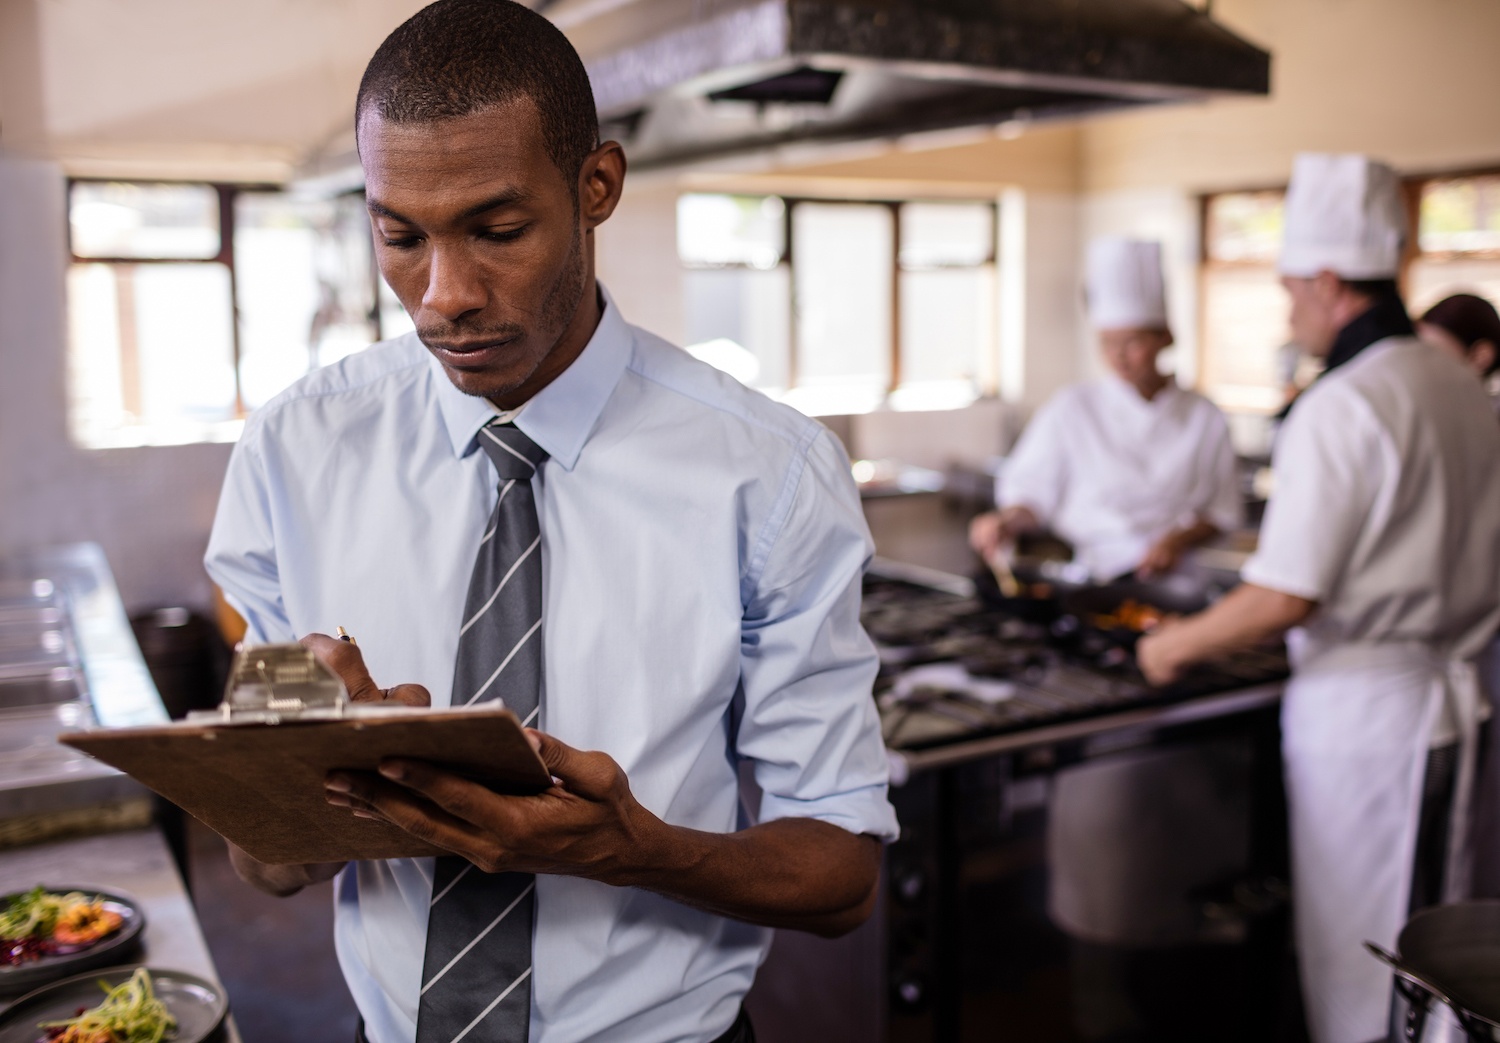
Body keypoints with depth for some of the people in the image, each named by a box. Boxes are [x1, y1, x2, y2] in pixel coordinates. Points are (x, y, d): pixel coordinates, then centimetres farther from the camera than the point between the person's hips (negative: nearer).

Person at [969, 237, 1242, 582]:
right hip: (1091, 575, 0)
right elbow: (1030, 492, 6)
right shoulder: (1071, 409, 4)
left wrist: (1178, 539, -4)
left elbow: (1222, 512, 14)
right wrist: (1007, 522, -14)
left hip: (1176, 577, 1)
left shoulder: (1205, 418, 8)